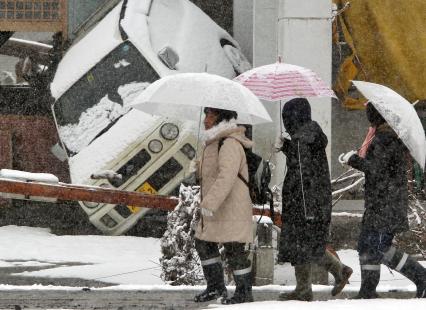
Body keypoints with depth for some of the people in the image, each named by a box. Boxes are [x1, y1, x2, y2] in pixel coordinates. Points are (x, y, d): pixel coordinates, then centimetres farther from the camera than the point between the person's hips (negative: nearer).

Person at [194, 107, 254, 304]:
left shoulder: (230, 144, -20)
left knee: (234, 249, -4)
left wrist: (209, 204, -36)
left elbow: (226, 177, -31)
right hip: (217, 208, 10)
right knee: (203, 244, 13)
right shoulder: (215, 143, 13)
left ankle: (244, 292, 6)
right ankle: (216, 287, 21)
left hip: (232, 206, -10)